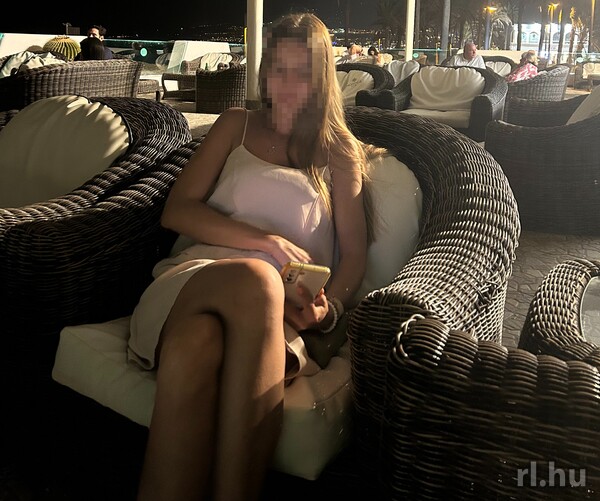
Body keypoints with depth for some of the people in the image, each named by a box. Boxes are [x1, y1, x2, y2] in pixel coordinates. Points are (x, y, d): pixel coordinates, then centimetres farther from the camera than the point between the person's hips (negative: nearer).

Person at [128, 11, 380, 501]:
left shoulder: (340, 152, 21)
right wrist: (269, 243, -5)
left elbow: (355, 251, 13)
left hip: (279, 310, 0)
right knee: (254, 279, -39)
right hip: (195, 276, 1)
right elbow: (177, 211, 10)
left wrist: (329, 308, -11)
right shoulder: (237, 125, 23)